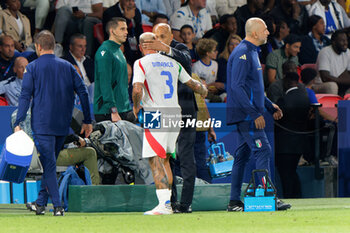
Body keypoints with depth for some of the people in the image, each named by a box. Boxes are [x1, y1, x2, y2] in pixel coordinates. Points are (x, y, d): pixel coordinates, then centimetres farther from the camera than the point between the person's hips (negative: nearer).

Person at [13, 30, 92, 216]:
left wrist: (18, 123, -9)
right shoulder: (67, 66, 10)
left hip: (42, 124, -4)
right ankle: (41, 202, 21)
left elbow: (25, 96, -8)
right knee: (50, 163, 16)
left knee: (48, 164, -5)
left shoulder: (32, 68, -1)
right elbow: (83, 93, 7)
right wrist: (87, 122, 10)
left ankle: (57, 205, -14)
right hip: (63, 124, 4)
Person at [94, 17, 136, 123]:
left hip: (124, 111, 9)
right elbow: (105, 84, -18)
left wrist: (128, 108, 22)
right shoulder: (105, 51, -10)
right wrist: (113, 111, -23)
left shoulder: (118, 51, 19)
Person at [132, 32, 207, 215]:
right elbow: (192, 84, 21)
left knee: (156, 160, -8)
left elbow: (137, 90, -18)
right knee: (164, 159, 18)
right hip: (174, 114, 6)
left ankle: (165, 204, -18)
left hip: (156, 116, -6)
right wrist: (203, 90, 43)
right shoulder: (172, 62, 13)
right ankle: (170, 200, 19)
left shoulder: (141, 63, -5)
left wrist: (136, 106, 2)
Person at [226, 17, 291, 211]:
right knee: (263, 150, -14)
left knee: (243, 154, 9)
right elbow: (237, 87, -21)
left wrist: (270, 106, 21)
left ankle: (234, 202, 11)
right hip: (245, 113, -10)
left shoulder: (251, 53, 18)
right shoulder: (242, 54, -14)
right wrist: (255, 114, -24)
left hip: (248, 114, 10)